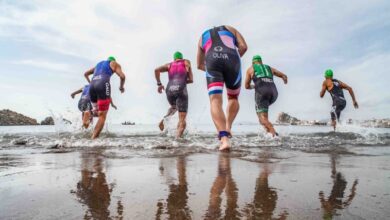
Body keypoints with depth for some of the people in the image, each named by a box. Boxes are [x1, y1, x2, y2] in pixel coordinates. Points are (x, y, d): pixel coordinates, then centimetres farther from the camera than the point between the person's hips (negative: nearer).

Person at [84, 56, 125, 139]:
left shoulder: (99, 64, 36)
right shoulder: (115, 64, 19)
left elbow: (86, 74, 42)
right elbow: (122, 76, 2)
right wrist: (121, 87, 18)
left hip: (92, 86, 6)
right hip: (103, 85, -6)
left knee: (98, 113, 19)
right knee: (102, 116, -8)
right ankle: (93, 139, -17)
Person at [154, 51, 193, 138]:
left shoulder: (169, 65, 24)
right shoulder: (187, 62, 20)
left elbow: (157, 70, 7)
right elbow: (191, 80, 16)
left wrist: (159, 84, 13)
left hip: (170, 90, 4)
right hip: (181, 90, -3)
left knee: (174, 107, 34)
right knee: (182, 119, -3)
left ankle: (164, 120, 9)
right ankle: (177, 139, -20)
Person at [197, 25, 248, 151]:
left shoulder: (203, 37, 37)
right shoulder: (230, 29, 33)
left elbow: (200, 65, 37)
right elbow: (243, 46, 14)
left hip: (212, 61, 0)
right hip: (231, 58, 0)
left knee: (215, 101, -9)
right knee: (233, 98, 20)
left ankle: (224, 139, -26)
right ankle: (228, 127, 2)